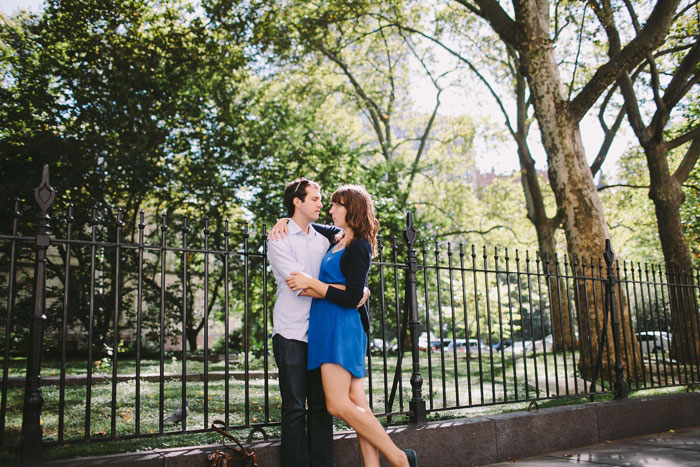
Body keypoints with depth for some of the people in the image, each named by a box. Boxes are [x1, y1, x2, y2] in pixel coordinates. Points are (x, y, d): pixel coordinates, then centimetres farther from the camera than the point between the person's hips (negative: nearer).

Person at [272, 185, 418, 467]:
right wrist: (285, 221, 13)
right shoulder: (336, 239, 16)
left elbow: (352, 298, -16)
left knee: (338, 404, -13)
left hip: (342, 326, -9)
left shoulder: (359, 247, -9)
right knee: (357, 404, 6)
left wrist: (312, 283, -16)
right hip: (328, 326, 9)